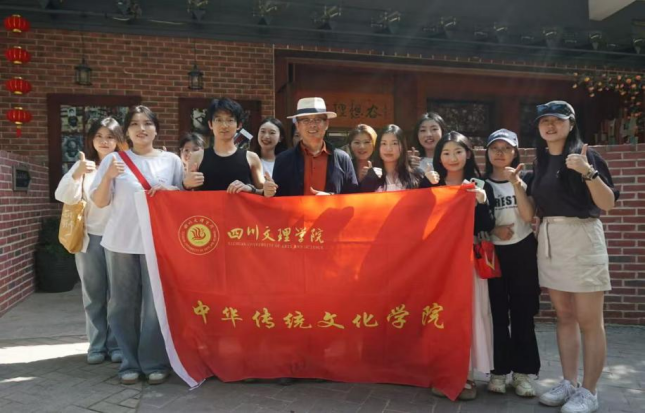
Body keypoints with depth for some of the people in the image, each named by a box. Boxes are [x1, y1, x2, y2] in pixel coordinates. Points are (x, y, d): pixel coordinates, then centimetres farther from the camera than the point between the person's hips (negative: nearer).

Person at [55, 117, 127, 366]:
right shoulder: (83, 165, 7)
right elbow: (65, 197, -4)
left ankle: (116, 344, 14)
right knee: (93, 294, 8)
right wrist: (76, 174, -20)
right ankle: (97, 345, 18)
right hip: (90, 238, 2)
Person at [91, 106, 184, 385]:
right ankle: (130, 362, 18)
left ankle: (155, 362, 13)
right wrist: (108, 177, -12)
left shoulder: (171, 160, 6)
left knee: (156, 303, 0)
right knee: (123, 303, 6)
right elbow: (99, 202, 5)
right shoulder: (113, 160, 5)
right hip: (121, 242, 1)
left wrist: (170, 189, -10)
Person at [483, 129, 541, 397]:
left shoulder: (524, 179, 2)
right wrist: (492, 230, -12)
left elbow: (528, 216, -13)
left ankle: (522, 372, 12)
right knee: (497, 313, 3)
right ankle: (499, 370, 13)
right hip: (492, 252, 1)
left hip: (522, 251, 0)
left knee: (522, 313, 3)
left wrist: (515, 183, -21)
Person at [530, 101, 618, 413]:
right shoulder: (541, 161, 12)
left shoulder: (585, 156, -6)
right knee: (564, 316, 13)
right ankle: (569, 383, 23)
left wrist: (588, 172, -25)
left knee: (589, 320, 0)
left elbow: (608, 204, -14)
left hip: (581, 238, -6)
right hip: (548, 240, 6)